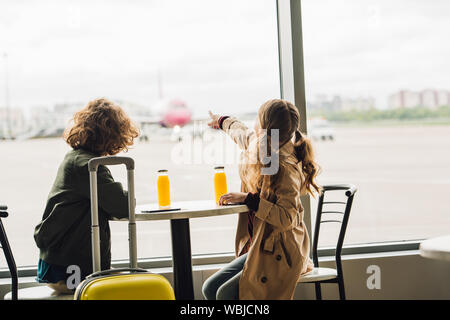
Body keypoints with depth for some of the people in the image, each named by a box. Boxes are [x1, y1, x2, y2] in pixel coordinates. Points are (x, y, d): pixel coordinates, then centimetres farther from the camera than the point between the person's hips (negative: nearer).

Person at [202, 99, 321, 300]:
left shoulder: (285, 169, -23)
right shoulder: (256, 144, 2)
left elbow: (287, 218, -29)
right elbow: (240, 132, 28)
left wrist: (248, 199, -27)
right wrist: (221, 121, 49)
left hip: (281, 255, -9)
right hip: (258, 247, 9)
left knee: (226, 294, -20)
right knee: (210, 288, 1)